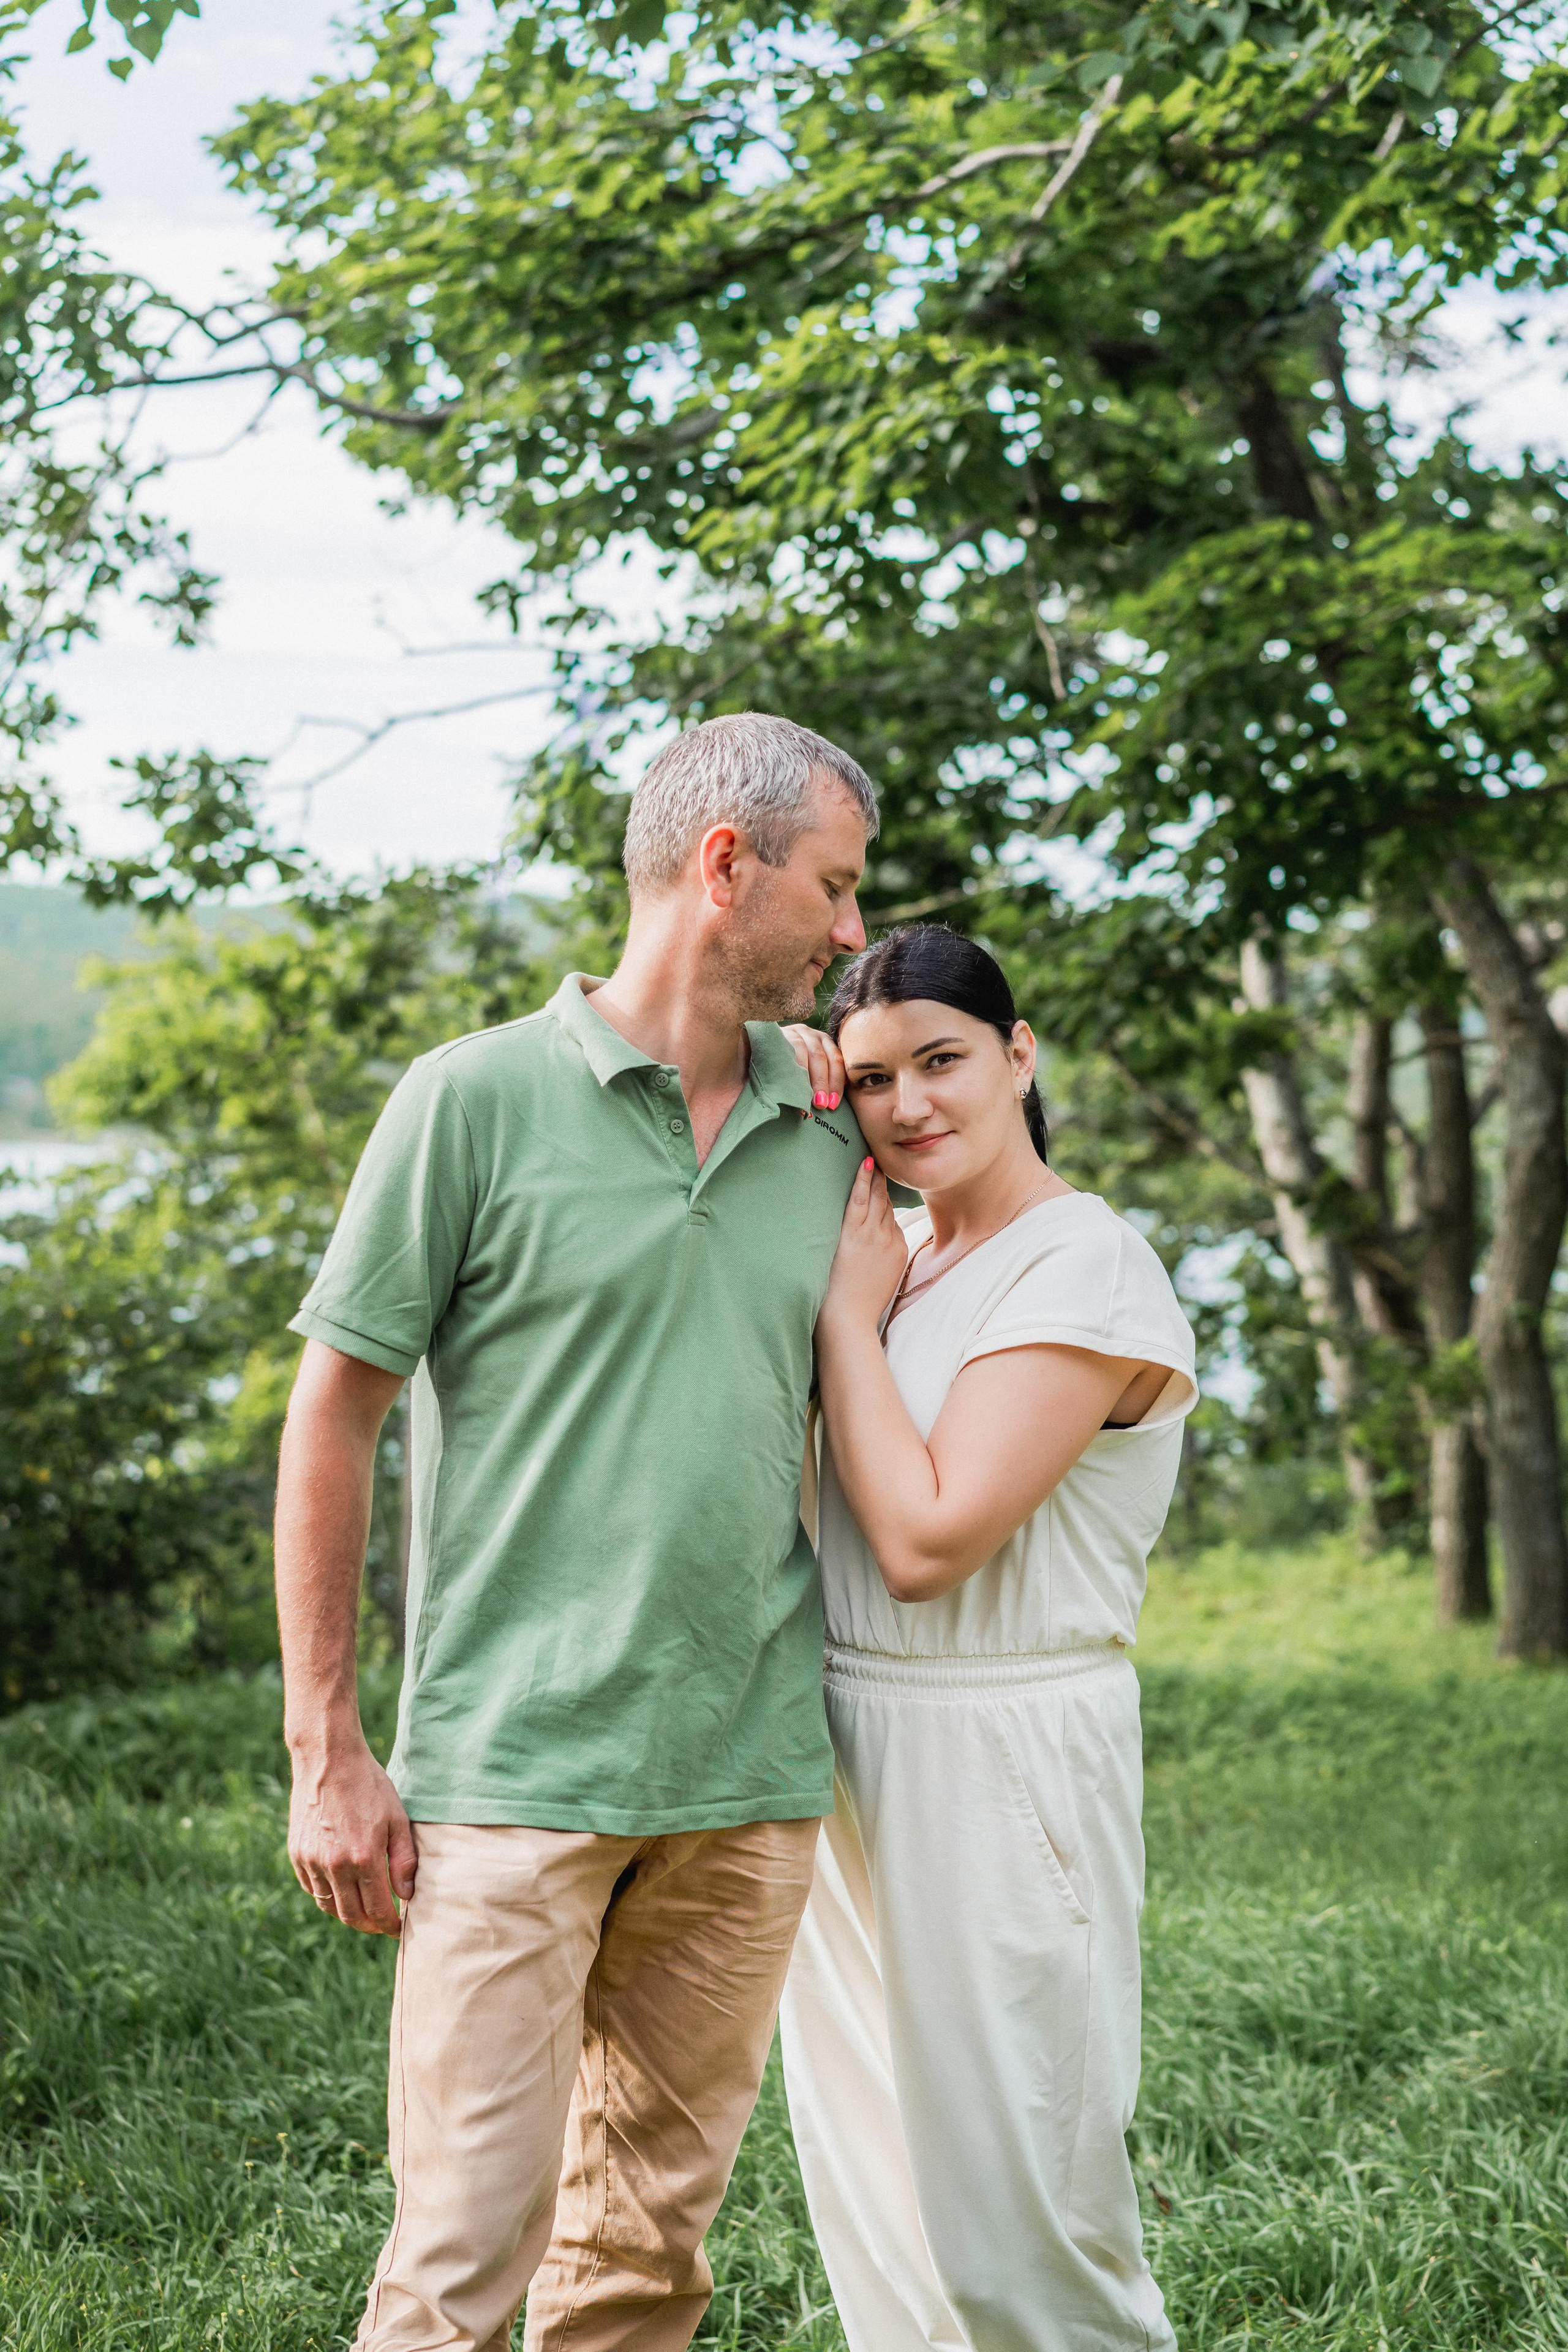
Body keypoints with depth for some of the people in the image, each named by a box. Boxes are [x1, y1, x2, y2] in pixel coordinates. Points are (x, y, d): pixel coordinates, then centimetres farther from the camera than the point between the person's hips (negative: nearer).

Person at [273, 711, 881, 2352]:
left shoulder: (831, 1138, 12)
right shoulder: (478, 1098, -3)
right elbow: (334, 1420, -2)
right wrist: (327, 1753, -5)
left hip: (752, 1785, 5)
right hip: (514, 1773, -5)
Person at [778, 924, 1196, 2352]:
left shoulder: (1085, 1267, -14)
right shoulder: (901, 1257, 11)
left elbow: (927, 1538, -20)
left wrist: (850, 1310, -10)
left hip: (995, 1760, -8)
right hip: (847, 1751, 8)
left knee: (1005, 2206, 1)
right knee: (867, 2172, 16)